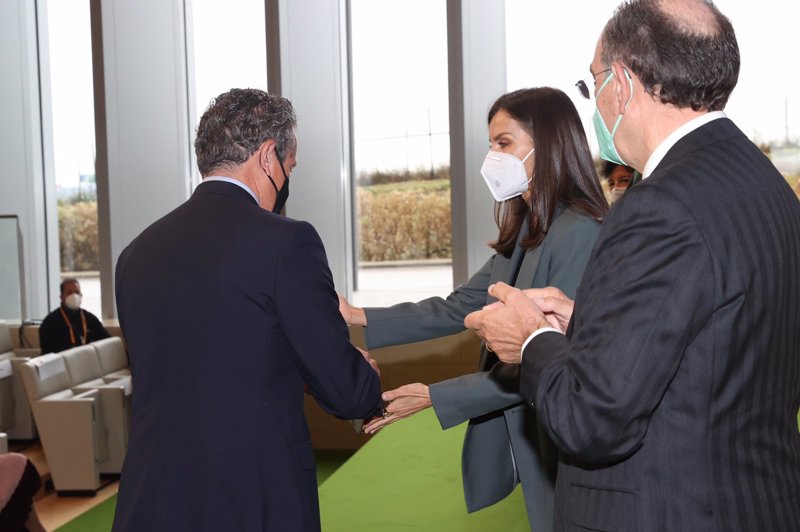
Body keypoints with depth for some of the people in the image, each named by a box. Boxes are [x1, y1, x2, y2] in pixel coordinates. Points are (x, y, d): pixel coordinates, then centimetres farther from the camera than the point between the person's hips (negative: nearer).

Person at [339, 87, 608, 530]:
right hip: (521, 438, 8)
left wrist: (435, 397, -22)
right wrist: (361, 320, 0)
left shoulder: (580, 233, -20)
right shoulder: (525, 231, 8)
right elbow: (459, 309, 7)